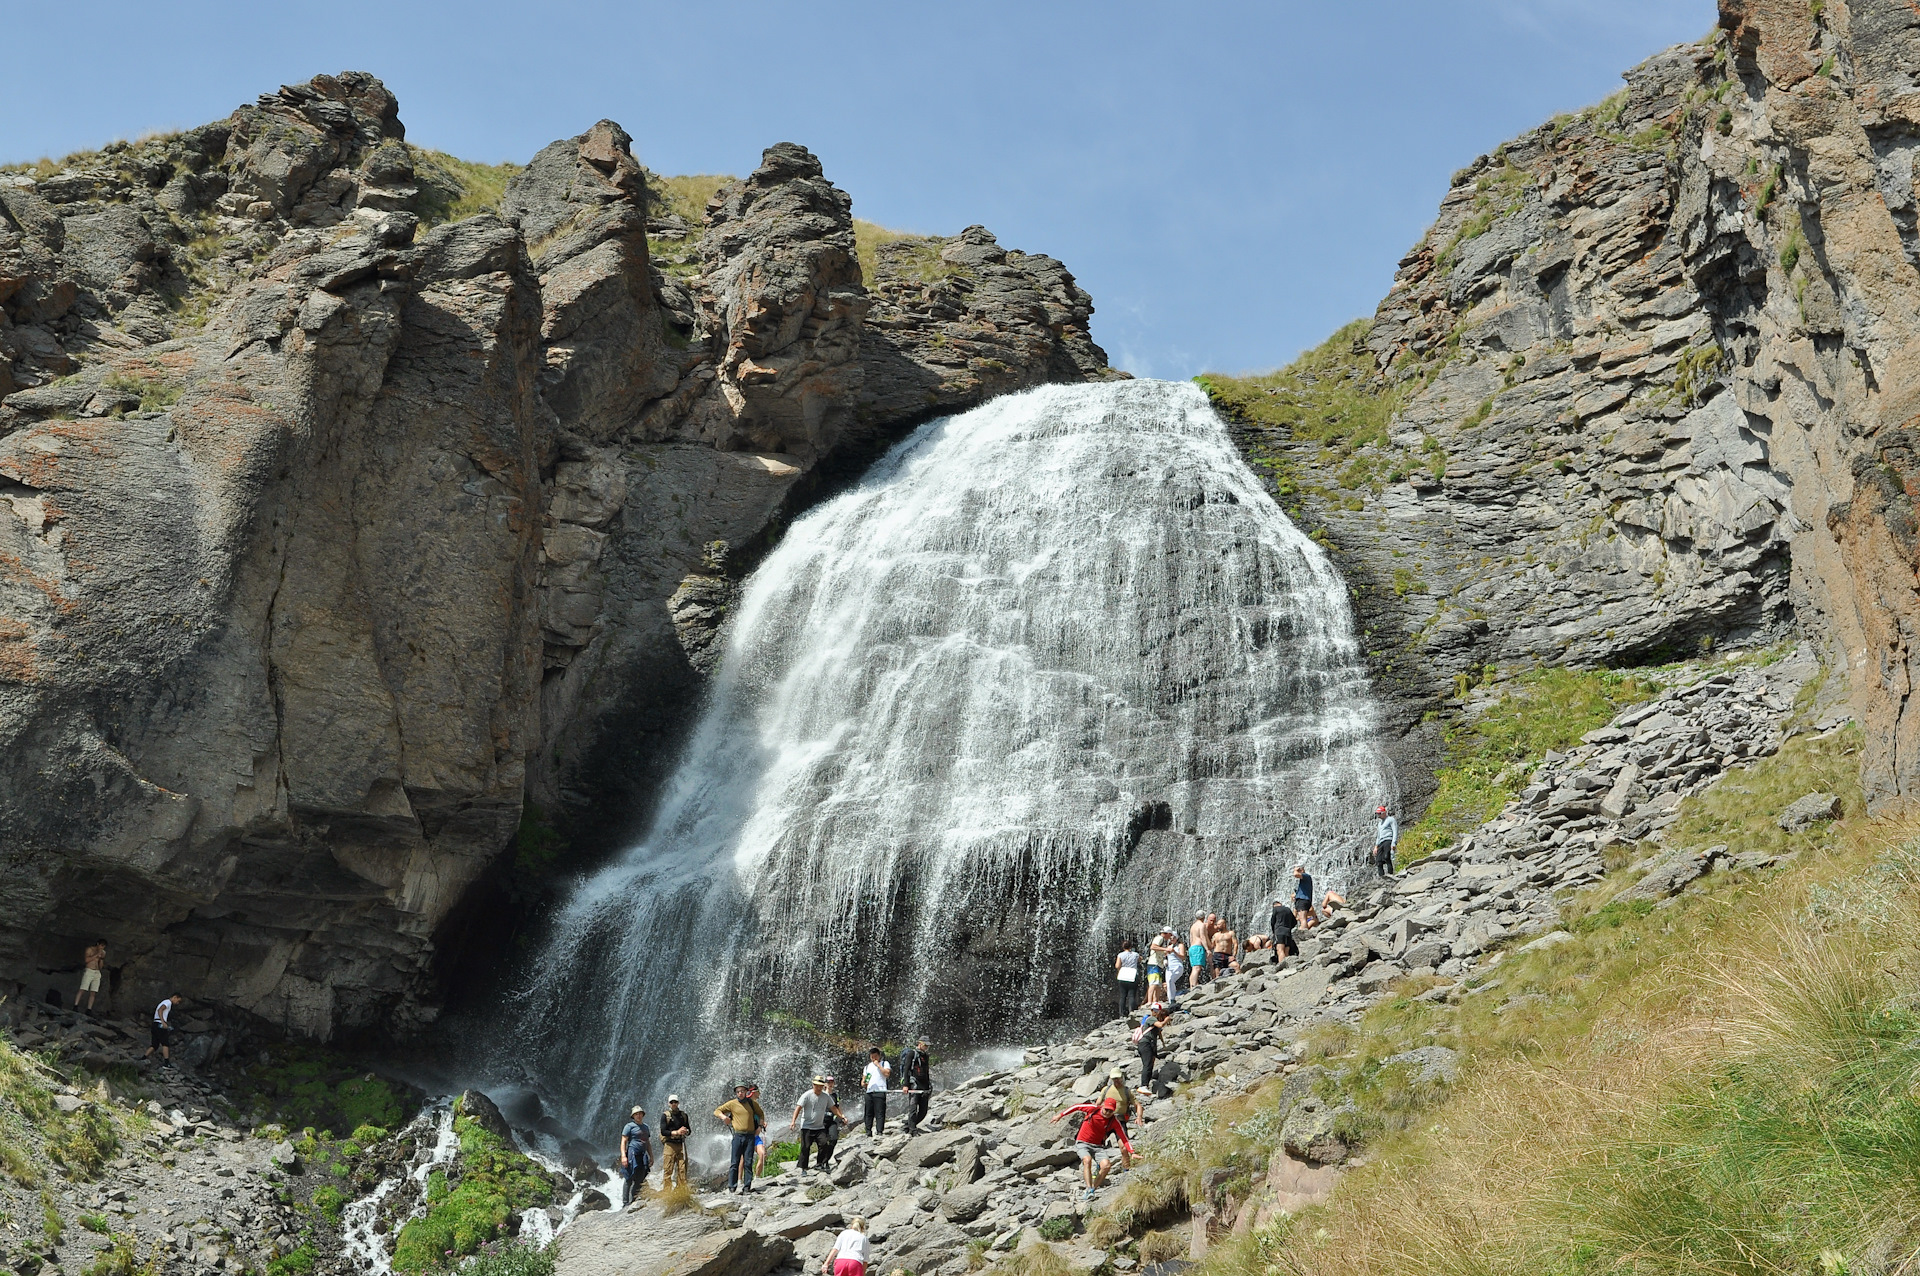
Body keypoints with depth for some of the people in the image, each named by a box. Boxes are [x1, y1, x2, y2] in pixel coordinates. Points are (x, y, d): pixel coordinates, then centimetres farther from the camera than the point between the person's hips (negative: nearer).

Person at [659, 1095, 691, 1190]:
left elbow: (689, 1131, 18)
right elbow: (663, 1132, -5)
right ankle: (666, 1191, -6)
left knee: (682, 1169, 0)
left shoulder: (684, 1115, 15)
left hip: (681, 1144, 4)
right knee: (668, 1170, -7)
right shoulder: (665, 1115, 3)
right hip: (670, 1144, -4)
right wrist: (677, 1132, -13)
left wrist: (685, 1131, -5)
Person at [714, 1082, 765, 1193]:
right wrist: (723, 1116, -11)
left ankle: (747, 1186, 5)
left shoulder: (752, 1103, 9)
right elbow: (717, 1111, 9)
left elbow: (761, 1114, 26)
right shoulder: (732, 1104, 4)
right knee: (735, 1162, -4)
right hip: (738, 1135, -2)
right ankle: (732, 1186, 0)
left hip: (751, 1135, 2)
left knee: (748, 1162, 1)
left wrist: (760, 1125, 11)